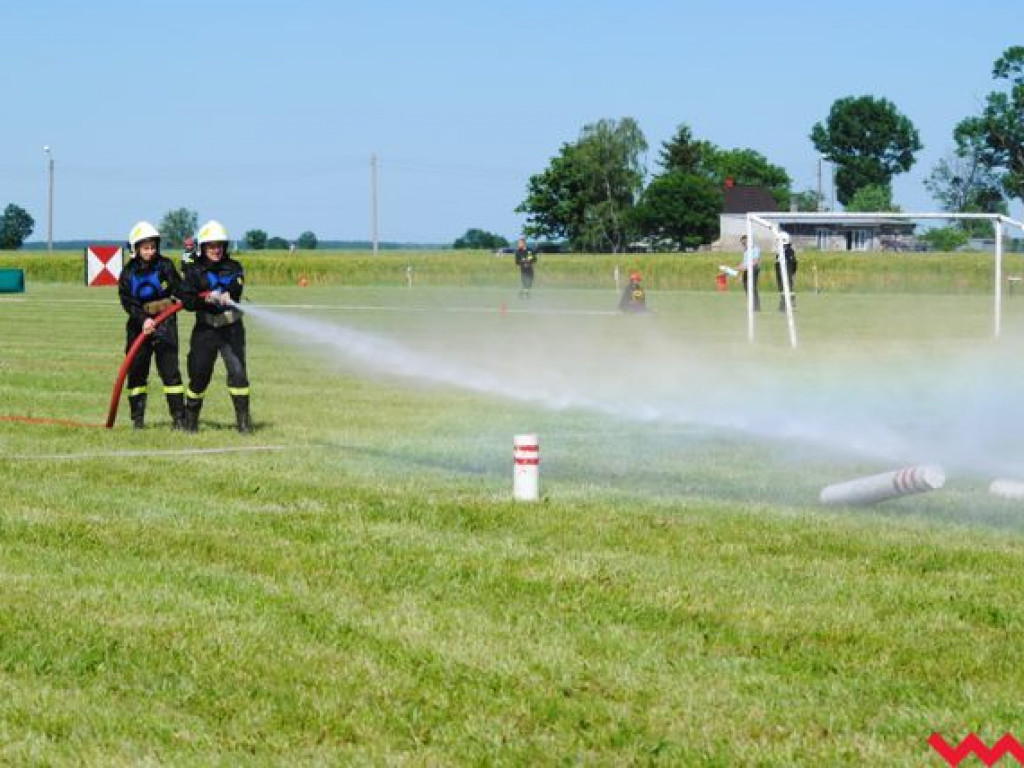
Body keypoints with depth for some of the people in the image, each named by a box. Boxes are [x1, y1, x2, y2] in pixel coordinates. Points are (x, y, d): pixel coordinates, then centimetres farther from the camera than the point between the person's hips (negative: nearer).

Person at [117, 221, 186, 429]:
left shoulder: (164, 265, -2)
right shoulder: (129, 271, 1)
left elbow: (180, 290, -10)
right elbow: (127, 302, -7)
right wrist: (143, 320, -23)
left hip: (165, 321, -2)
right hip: (139, 323, 2)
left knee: (170, 369, -7)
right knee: (136, 370, 6)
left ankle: (178, 417, -6)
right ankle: (137, 417, 16)